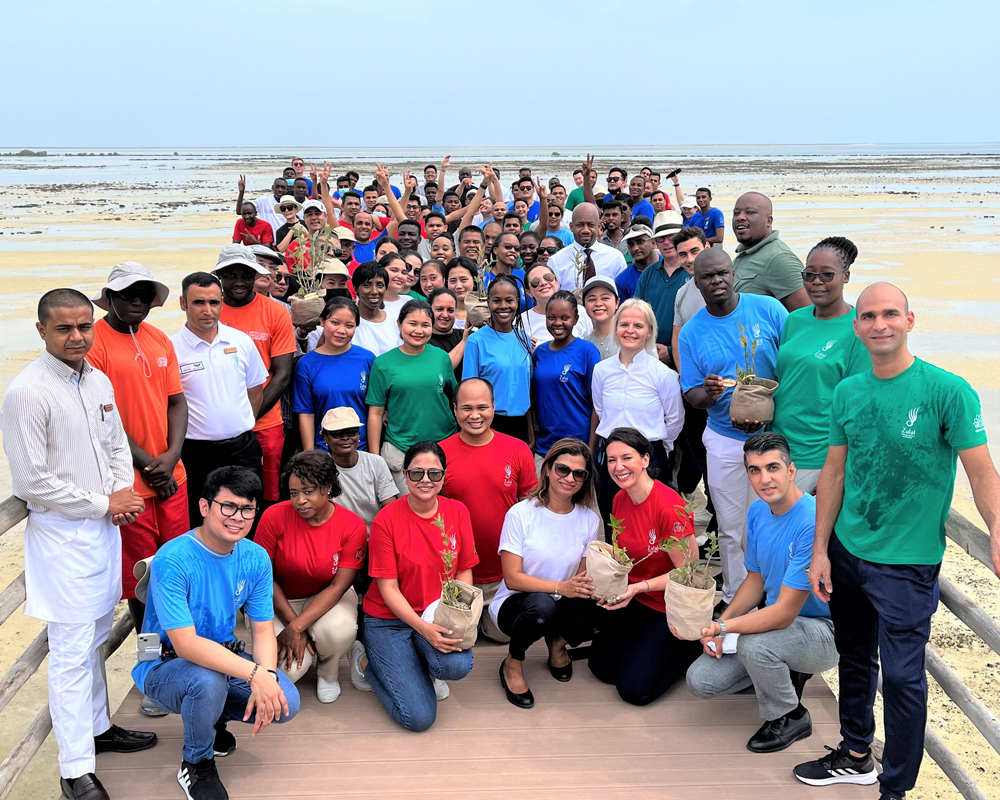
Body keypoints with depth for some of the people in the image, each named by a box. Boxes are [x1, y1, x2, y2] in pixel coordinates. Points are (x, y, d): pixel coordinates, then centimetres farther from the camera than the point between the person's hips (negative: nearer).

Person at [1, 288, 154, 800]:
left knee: (96, 638, 19)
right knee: (72, 651, -3)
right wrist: (103, 503, -12)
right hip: (61, 533, -7)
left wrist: (124, 495, 1)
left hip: (105, 526, 7)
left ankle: (96, 728, 36)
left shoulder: (99, 382, 8)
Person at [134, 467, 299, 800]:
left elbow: (263, 631, -4)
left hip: (223, 656, 5)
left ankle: (215, 716, 15)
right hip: (164, 666, -5)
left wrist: (267, 675, -26)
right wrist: (253, 673, -39)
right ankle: (197, 765, -6)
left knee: (285, 703, -17)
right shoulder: (172, 560, -25)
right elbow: (185, 643, -31)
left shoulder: (256, 558, -6)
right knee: (208, 680, -38)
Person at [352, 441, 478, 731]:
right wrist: (424, 628, -26)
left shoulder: (457, 512, -3)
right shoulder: (387, 519, -14)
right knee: (419, 716, -16)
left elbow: (465, 571, 4)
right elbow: (388, 588, -13)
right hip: (389, 620, -3)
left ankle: (425, 666, 7)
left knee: (457, 665, -32)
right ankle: (367, 661, 12)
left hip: (438, 615, 3)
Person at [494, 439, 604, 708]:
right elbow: (512, 578, -17)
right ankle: (512, 664, -5)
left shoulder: (590, 520, 0)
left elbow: (585, 575, 1)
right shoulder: (521, 514, -13)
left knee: (594, 620, -30)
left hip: (562, 605, 3)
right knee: (542, 605, -38)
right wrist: (561, 587, -30)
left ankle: (557, 641, 9)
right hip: (514, 604, -3)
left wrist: (594, 586, -24)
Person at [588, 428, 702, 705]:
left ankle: (692, 650, 11)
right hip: (634, 600, 7)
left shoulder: (670, 506, -27)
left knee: (634, 687, -8)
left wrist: (639, 587, -29)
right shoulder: (620, 500, -3)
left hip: (668, 608, -7)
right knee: (601, 666, 8)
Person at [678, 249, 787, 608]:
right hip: (724, 439, 2)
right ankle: (734, 601, 28)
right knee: (730, 530, 11)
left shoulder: (768, 309, -6)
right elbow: (691, 394, 1)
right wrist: (706, 394, -23)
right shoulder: (691, 332, -1)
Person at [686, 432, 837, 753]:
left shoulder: (813, 523, -29)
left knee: (753, 643, -37)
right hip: (775, 616, 7)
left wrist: (723, 628, -32)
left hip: (823, 631, -7)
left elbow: (784, 613, -29)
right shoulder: (758, 512, -2)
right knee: (700, 681, -5)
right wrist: (719, 623, -8)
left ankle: (791, 717, -6)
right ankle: (786, 672, 17)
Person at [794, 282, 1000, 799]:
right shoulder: (847, 392, 3)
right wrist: (820, 551, 6)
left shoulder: (947, 391, -13)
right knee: (854, 659, 19)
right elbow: (834, 472, 7)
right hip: (846, 551, 5)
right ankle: (854, 755, 39)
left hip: (907, 562, -5)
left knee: (902, 675, 1)